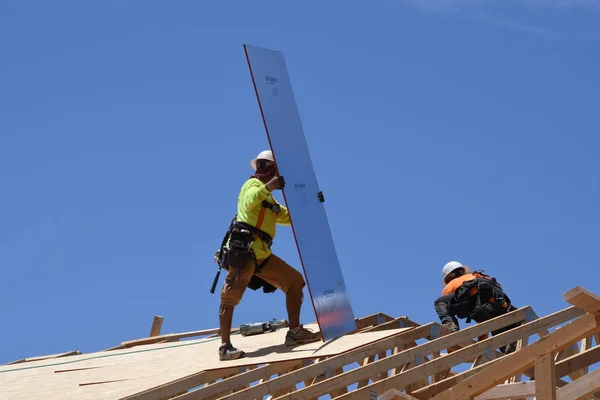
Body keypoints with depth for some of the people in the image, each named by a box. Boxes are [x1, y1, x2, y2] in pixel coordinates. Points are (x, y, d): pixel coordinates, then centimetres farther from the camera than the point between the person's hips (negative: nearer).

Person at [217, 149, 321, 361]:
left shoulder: (269, 198, 29)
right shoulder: (253, 184, 2)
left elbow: (289, 217, 34)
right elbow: (249, 202, -21)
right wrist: (267, 187, -36)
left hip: (262, 255, 10)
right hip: (244, 248, -10)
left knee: (295, 280, 9)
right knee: (231, 296, -11)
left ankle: (295, 332, 9)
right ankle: (225, 347, -15)